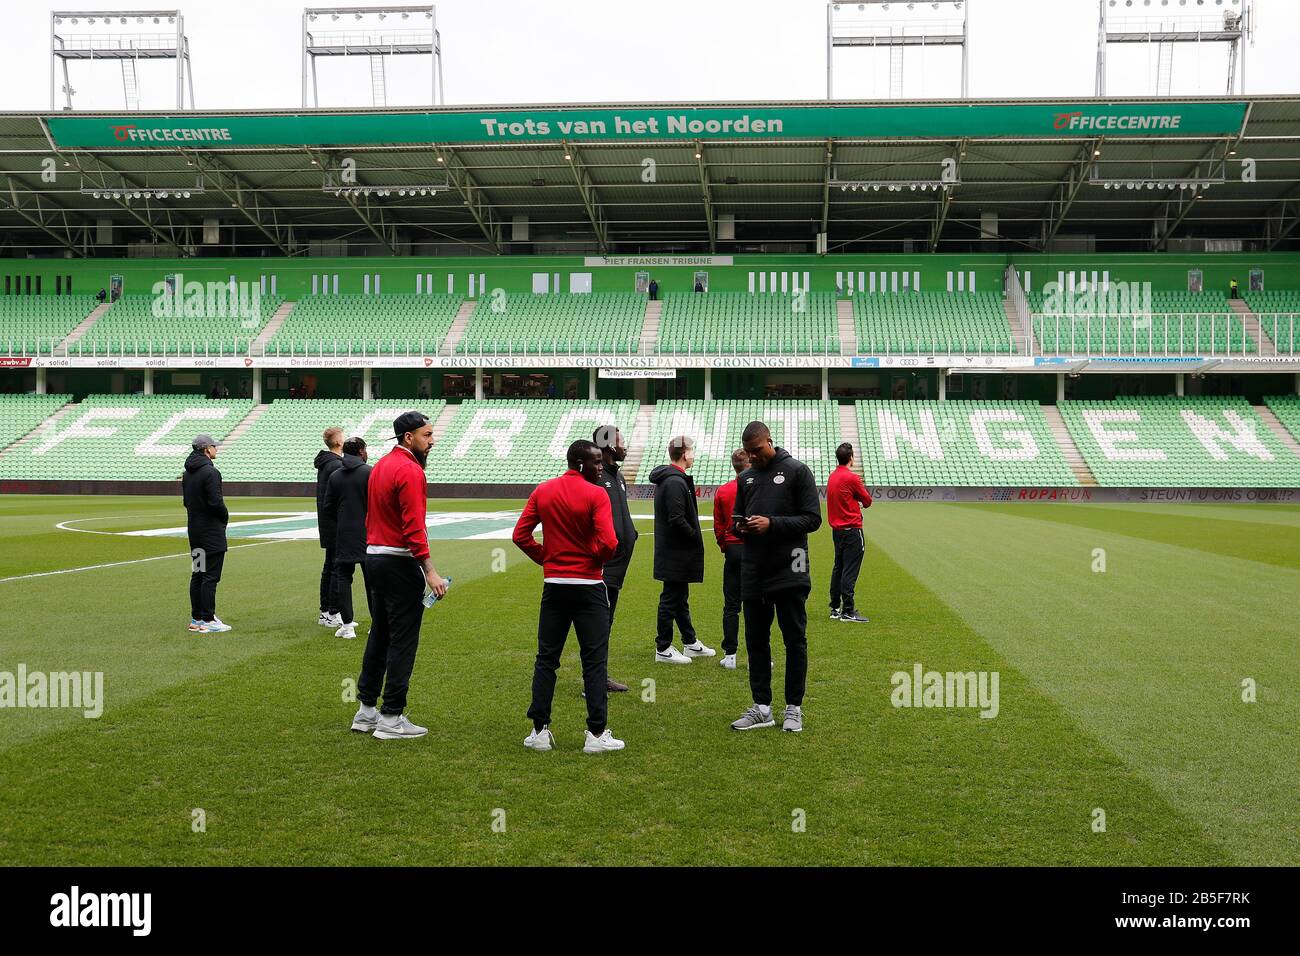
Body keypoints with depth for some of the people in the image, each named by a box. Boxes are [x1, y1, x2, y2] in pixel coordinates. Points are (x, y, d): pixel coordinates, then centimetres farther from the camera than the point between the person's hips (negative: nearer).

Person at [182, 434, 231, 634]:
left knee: (197, 575, 13)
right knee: (210, 577, -5)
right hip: (211, 531, -9)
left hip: (194, 529, 9)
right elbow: (216, 502, -21)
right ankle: (207, 621, -4)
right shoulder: (210, 472, -17)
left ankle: (196, 619, 18)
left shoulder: (187, 473, 12)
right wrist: (225, 516, -3)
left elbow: (186, 500, 16)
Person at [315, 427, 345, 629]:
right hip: (338, 525, -10)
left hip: (326, 523, 10)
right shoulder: (336, 465, -17)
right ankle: (333, 614, -3)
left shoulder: (324, 463, 14)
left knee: (329, 566, 14)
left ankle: (325, 612, 20)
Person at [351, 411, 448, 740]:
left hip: (373, 556, 10)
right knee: (403, 640, -2)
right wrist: (429, 571, -23)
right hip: (400, 563, -10)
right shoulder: (410, 471, -16)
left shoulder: (380, 466, 14)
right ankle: (391, 718, 2)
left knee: (379, 635, 17)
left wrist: (376, 551, 21)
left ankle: (366, 710, 23)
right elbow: (414, 527, -23)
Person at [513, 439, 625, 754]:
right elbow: (608, 544, -21)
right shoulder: (596, 495, -12)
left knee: (546, 659, 12)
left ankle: (540, 731, 13)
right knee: (594, 661, 2)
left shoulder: (542, 491, 4)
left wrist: (546, 557, 11)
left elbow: (520, 535, 2)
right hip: (588, 586, -4)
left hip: (553, 584, 4)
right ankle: (597, 734, 3)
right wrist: (596, 559, 0)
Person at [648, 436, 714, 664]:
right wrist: (696, 538, -12)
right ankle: (663, 649, 7)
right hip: (676, 552, -11)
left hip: (671, 550, 11)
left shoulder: (667, 479, 14)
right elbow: (676, 520, -25)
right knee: (671, 598, -2)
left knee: (680, 596, 18)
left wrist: (694, 537, 10)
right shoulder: (675, 482, -19)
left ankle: (691, 643, 29)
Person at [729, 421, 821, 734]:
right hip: (753, 574, 5)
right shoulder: (745, 478, 13)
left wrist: (772, 524, -18)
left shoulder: (797, 471, -3)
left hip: (789, 572, -5)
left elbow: (812, 519, -7)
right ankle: (761, 707, 17)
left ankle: (794, 708, 13)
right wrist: (741, 528, -3)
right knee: (756, 640, 8)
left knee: (795, 640, 3)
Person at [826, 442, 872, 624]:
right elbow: (867, 501, -4)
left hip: (836, 529, 8)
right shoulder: (852, 477, -14)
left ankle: (835, 608, 18)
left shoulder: (832, 476, 9)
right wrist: (864, 488, 13)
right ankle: (848, 611, -6)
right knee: (850, 571, -6)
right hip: (852, 530, -8)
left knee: (838, 568, 14)